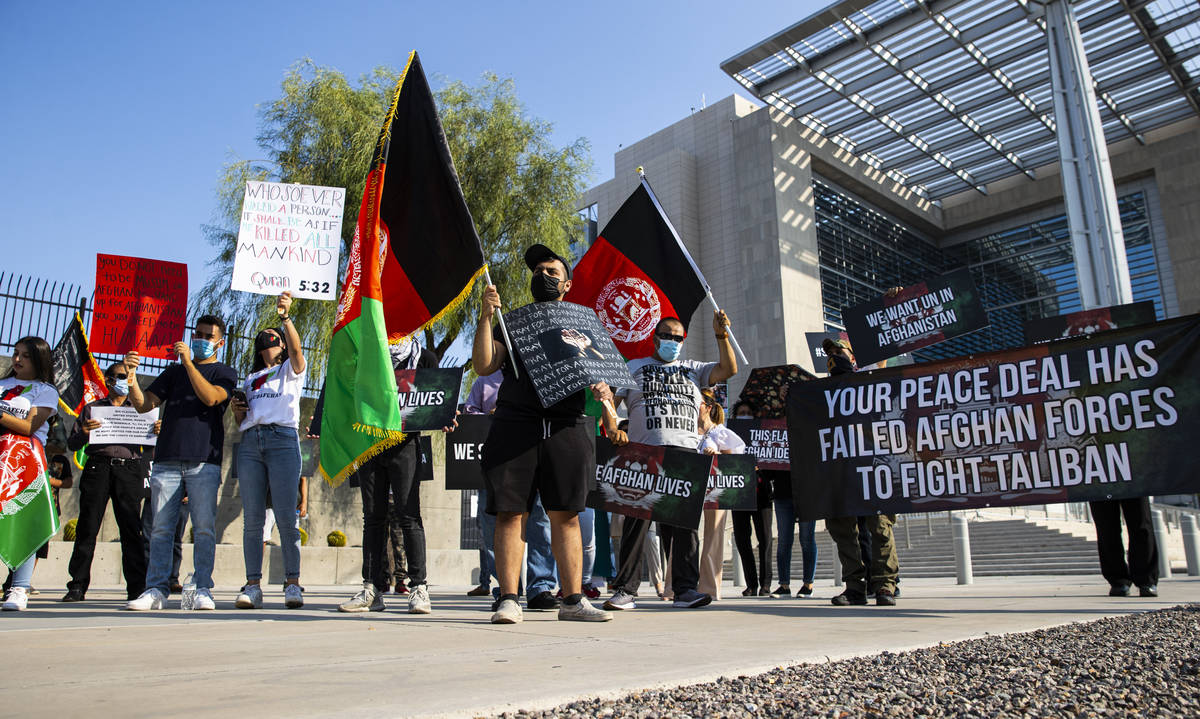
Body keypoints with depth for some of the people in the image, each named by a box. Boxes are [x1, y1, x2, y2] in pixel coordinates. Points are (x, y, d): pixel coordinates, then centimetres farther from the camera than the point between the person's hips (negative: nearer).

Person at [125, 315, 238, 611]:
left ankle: (202, 590, -2)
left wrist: (189, 363, -12)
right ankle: (156, 589, 5)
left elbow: (211, 397, -9)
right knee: (161, 527, 1)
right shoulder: (174, 372, 23)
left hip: (204, 461, -3)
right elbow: (143, 405, 14)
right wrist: (131, 376, -3)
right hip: (167, 460, 3)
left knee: (204, 527, -6)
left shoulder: (225, 373, 12)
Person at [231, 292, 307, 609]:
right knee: (252, 519, -1)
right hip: (250, 443, 5)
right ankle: (253, 585, 1)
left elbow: (296, 349, -8)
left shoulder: (291, 370, 16)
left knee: (286, 517, -10)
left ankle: (292, 584, -7)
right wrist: (237, 410, 4)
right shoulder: (251, 378, 28)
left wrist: (286, 317, -21)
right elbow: (240, 422, 26)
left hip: (283, 438, -4)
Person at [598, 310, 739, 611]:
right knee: (637, 519, -5)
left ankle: (685, 588, 3)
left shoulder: (693, 369, 24)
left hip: (686, 453, 2)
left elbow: (729, 370, 13)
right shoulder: (634, 368, 18)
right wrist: (613, 432, -9)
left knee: (685, 520, -1)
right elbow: (609, 400, 9)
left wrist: (721, 336, 1)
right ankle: (626, 589, -1)